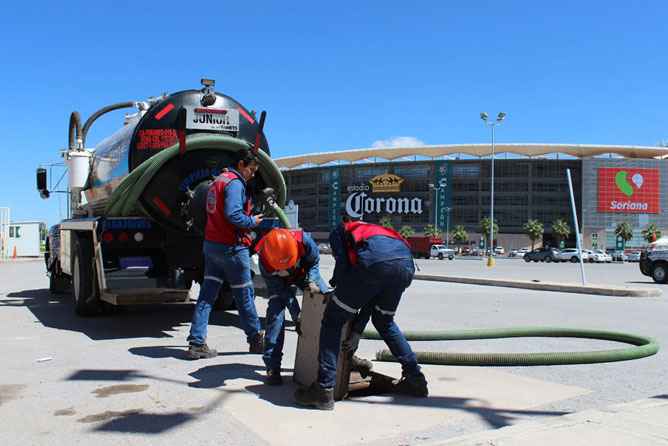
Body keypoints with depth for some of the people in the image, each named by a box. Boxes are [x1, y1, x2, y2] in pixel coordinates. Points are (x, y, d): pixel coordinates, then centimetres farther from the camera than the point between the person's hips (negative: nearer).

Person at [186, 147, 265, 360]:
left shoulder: (217, 181, 17)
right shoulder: (234, 183, -13)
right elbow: (233, 214, -25)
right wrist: (252, 221, -9)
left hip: (211, 245, 9)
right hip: (231, 247, -9)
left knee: (207, 292, 5)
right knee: (244, 294, 4)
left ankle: (196, 343, 2)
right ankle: (255, 340, 17)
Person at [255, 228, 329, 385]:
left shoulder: (303, 239, -39)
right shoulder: (264, 260, -38)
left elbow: (314, 263, -18)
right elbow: (281, 289, -26)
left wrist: (312, 281, -38)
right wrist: (296, 316, -30)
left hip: (304, 273, 2)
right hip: (280, 280, -2)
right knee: (275, 310, -24)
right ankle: (272, 366, -19)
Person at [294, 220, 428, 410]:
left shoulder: (338, 231, 31)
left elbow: (343, 263, 10)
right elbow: (372, 293, 35)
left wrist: (340, 293, 26)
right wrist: (358, 330, 34)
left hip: (376, 259, -7)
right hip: (407, 262, 7)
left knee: (333, 319, 4)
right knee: (384, 322, 29)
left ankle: (324, 389, -1)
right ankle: (415, 379, 32)